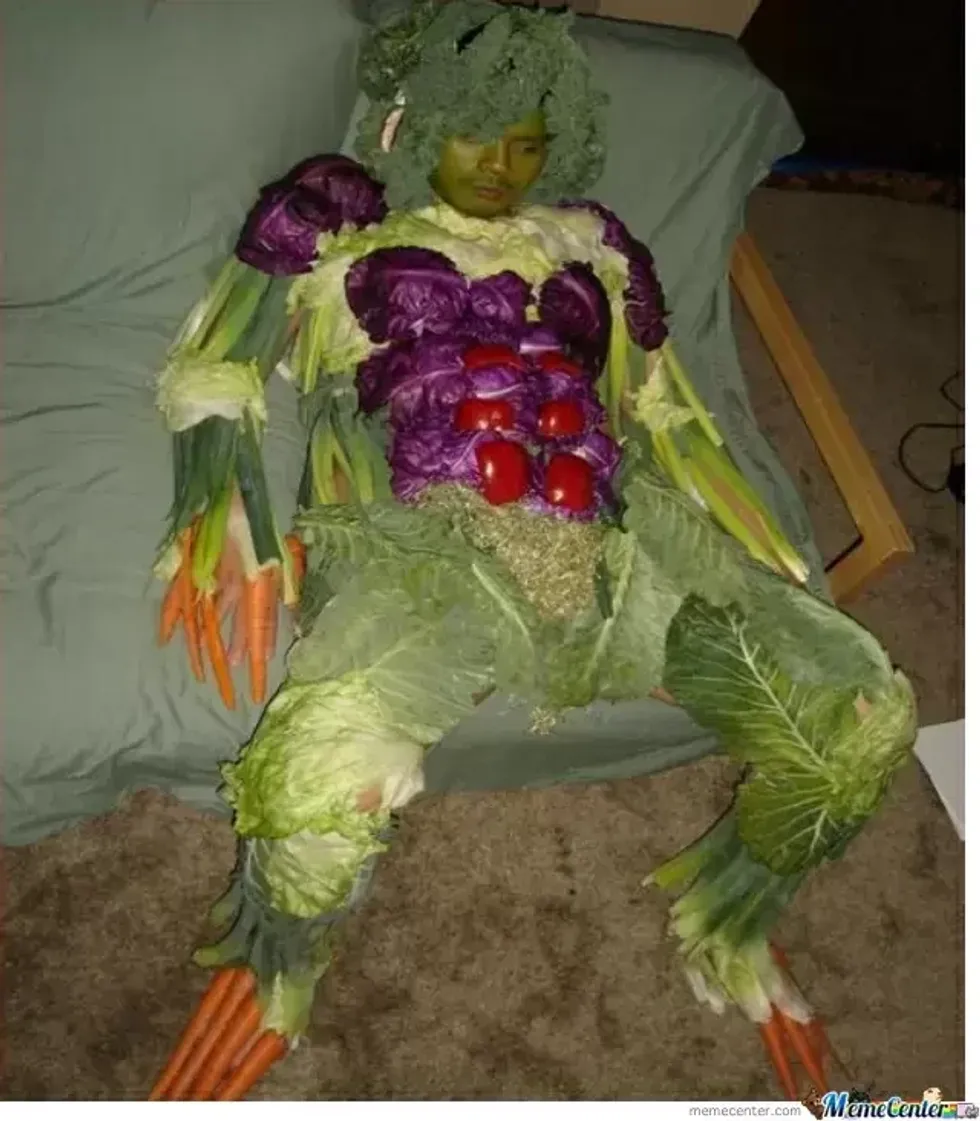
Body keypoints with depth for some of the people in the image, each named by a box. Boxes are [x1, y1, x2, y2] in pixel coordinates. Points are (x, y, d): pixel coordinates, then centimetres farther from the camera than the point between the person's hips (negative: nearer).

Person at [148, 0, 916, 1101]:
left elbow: (670, 421, 25)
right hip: (428, 544, -3)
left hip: (615, 548, 4)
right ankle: (269, 973, 3)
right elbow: (213, 372, 11)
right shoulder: (336, 210, 17)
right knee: (323, 764, -36)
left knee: (866, 717, -14)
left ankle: (726, 917, 19)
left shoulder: (591, 243, 27)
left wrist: (778, 586, 15)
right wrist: (218, 514, -11)